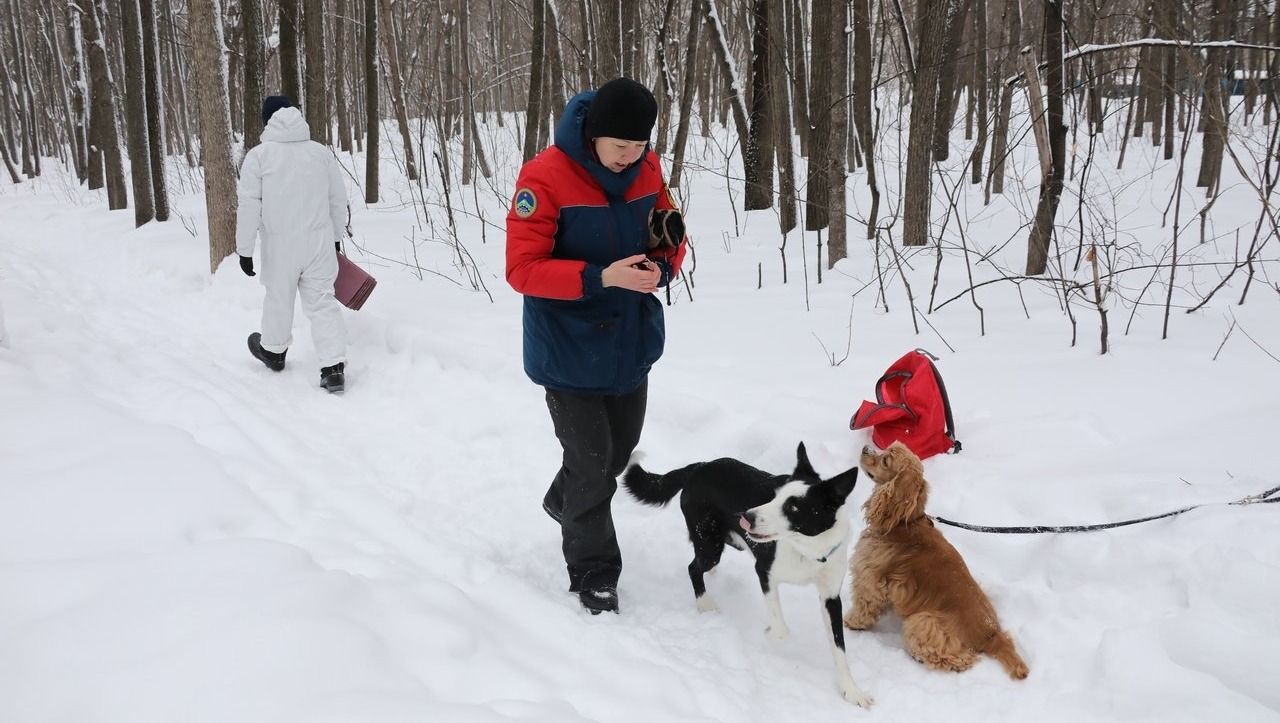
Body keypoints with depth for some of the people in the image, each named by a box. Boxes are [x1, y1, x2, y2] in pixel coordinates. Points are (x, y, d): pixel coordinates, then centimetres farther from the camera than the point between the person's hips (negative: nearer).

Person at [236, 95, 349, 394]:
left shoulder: (258, 155, -5)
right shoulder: (321, 151, 4)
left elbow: (249, 206, -9)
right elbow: (338, 199, 10)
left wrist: (244, 249, -3)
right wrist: (336, 236, 23)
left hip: (280, 244, -2)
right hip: (319, 241, 2)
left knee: (279, 297, 17)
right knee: (322, 301, 4)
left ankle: (273, 351, 40)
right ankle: (334, 367, -6)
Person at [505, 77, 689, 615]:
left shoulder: (648, 168, -4)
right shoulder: (545, 177, -21)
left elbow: (672, 238, 7)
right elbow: (523, 269, -21)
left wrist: (661, 268, -17)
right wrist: (601, 277, -31)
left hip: (631, 341, 6)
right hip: (570, 348, -6)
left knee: (621, 446, 21)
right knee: (591, 459, -1)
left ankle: (564, 502, 50)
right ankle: (593, 574, 17)